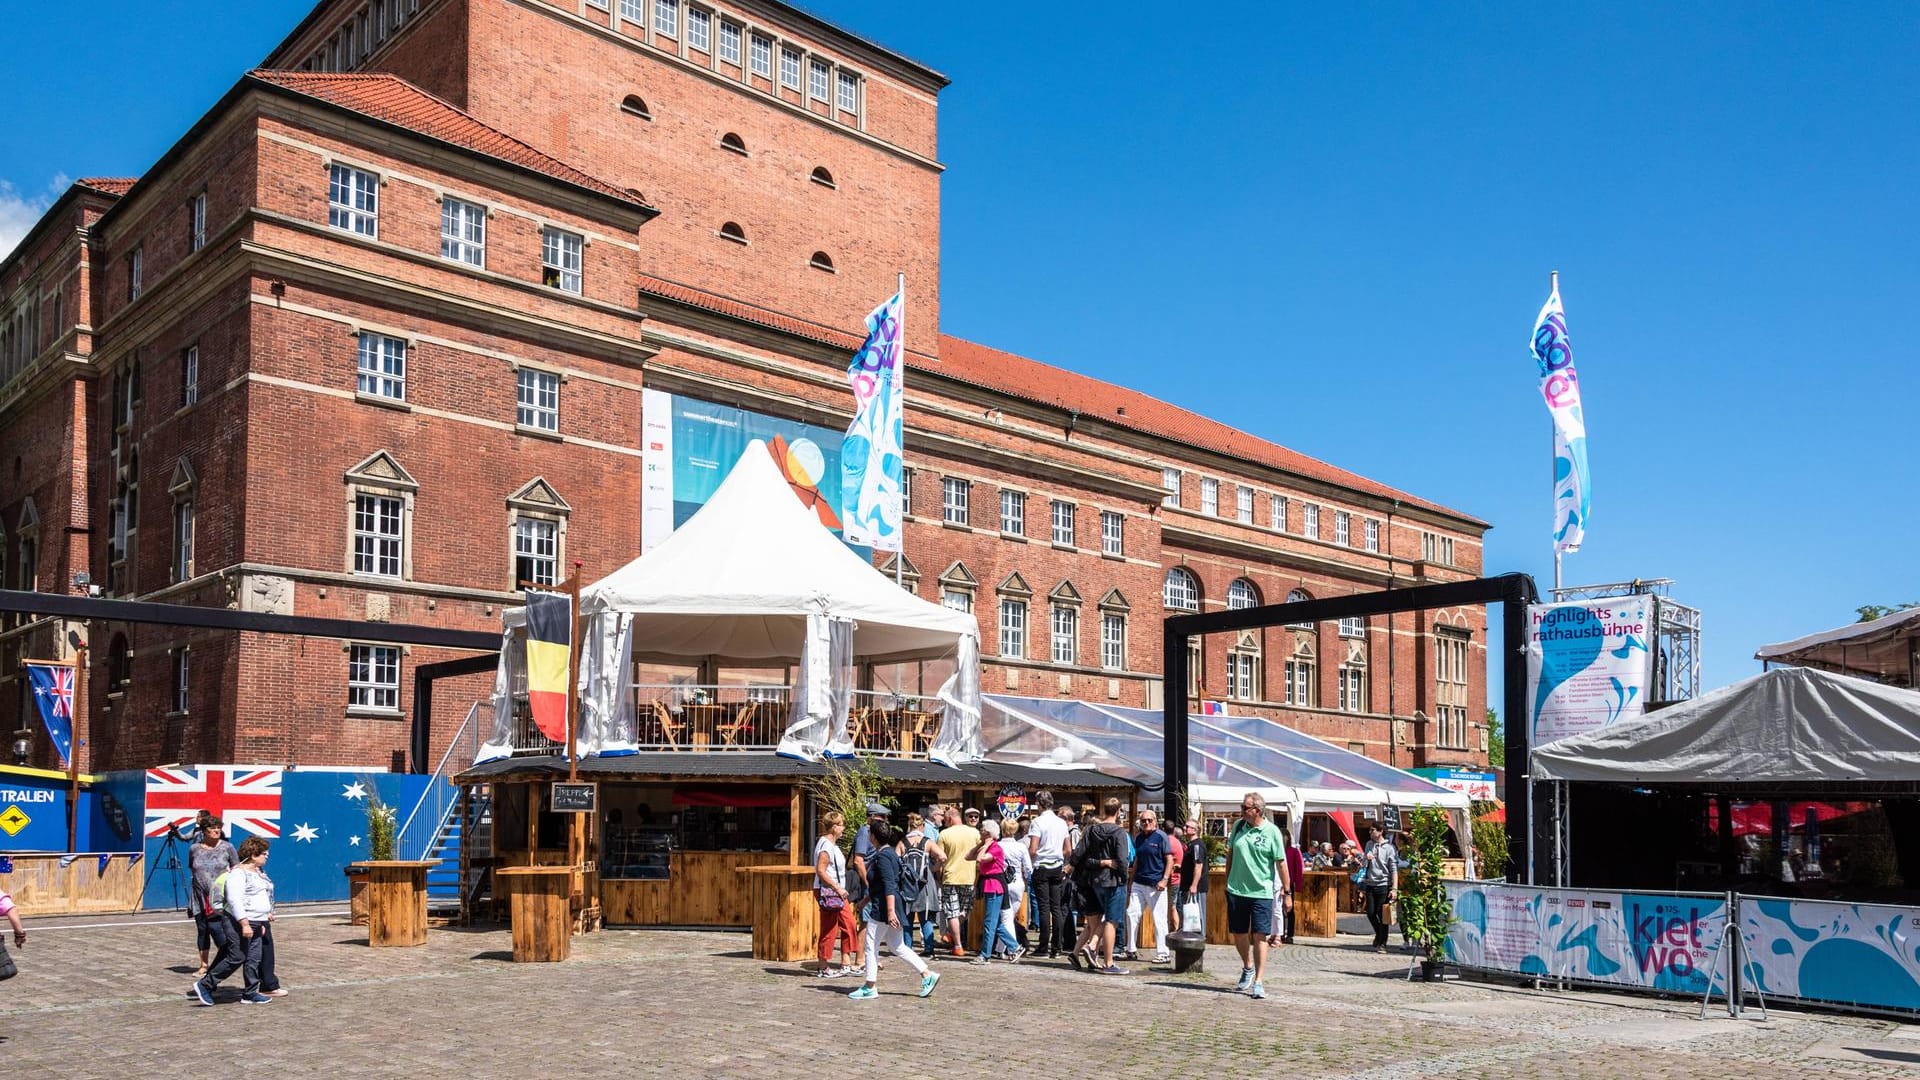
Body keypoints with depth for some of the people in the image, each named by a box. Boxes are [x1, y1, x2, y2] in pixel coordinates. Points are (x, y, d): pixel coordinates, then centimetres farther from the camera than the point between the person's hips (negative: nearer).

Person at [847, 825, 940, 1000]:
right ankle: (927, 976, 9)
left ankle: (869, 988, 8)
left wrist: (890, 911, -28)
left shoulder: (882, 856, -16)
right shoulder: (890, 852, 14)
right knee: (897, 946, 13)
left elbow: (889, 885, -24)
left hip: (883, 909, -10)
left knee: (871, 946, 1)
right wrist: (866, 900, 32)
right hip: (889, 908, 10)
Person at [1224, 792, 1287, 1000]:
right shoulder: (1238, 826, 4)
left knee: (1259, 936, -5)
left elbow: (1281, 863, -5)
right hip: (1236, 890, 4)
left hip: (1262, 892, -4)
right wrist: (1228, 881, 15)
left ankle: (1258, 982, 1)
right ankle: (1248, 968, 37)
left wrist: (1287, 892, -3)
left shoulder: (1272, 831, -8)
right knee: (1238, 934, 12)